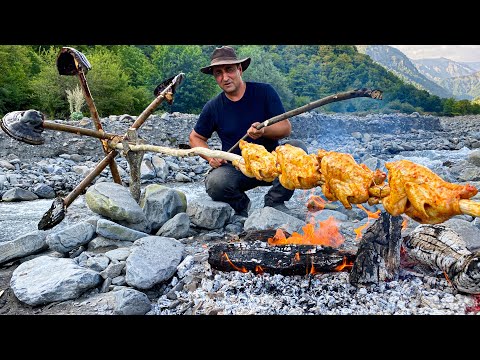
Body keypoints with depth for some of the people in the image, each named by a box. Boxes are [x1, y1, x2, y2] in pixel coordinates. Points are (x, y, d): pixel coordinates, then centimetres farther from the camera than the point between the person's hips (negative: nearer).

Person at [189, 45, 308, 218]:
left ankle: (274, 201, -7)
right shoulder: (213, 107, 1)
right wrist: (210, 156, -6)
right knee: (214, 183, -32)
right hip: (236, 168, 0)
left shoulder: (264, 91, -3)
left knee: (297, 148, -27)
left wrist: (264, 130, -28)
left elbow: (286, 127, -7)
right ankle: (241, 204, 5)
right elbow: (195, 137, 14)